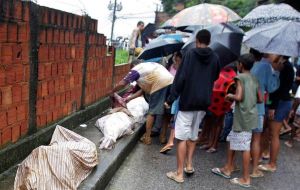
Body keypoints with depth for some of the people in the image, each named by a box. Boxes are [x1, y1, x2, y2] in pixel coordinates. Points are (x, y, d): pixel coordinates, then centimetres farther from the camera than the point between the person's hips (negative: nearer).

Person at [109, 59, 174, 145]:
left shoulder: (136, 69, 11)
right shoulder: (148, 66, 35)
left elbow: (122, 84, 8)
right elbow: (144, 89, 32)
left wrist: (111, 92, 25)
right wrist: (130, 98, 35)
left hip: (160, 84, -8)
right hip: (171, 82, 8)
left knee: (152, 112, 4)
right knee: (167, 111, 15)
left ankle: (147, 137, 11)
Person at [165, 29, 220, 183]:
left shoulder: (190, 54, -7)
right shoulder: (215, 58, 5)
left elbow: (180, 78, -13)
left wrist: (171, 99, -10)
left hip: (187, 101, -4)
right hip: (203, 102, 5)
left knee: (182, 137, 0)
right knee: (193, 134, 21)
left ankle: (179, 173, 4)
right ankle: (189, 165, 24)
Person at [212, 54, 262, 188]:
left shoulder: (240, 77, -11)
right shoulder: (254, 79, 12)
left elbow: (239, 97, -21)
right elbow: (260, 99, 12)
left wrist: (230, 96, -2)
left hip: (243, 117, -9)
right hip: (250, 115, 9)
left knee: (244, 147, -2)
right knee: (232, 140, 18)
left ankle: (246, 179, 7)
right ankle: (228, 169, 28)